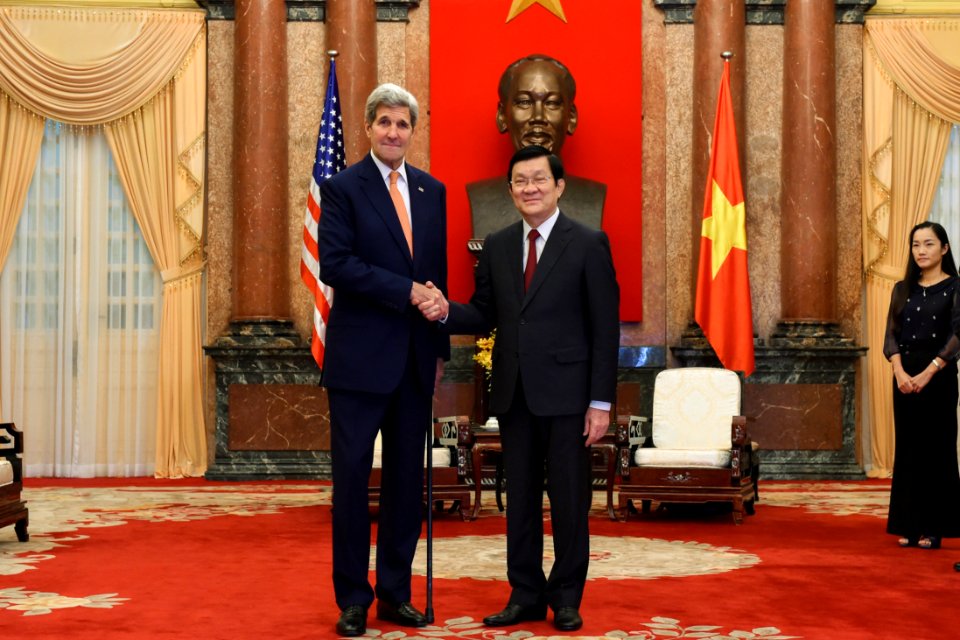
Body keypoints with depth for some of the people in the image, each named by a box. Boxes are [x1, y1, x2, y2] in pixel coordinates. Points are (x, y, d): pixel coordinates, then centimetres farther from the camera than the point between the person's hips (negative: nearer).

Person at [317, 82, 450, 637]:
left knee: (408, 478, 9)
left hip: (416, 360, 5)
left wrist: (442, 348, 11)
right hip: (361, 357, -5)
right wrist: (406, 291, -18)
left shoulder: (433, 191, 12)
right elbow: (336, 265, -14)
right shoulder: (342, 188, -3)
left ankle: (395, 592, 20)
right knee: (353, 476, 1)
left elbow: (440, 273, 15)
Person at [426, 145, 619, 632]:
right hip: (513, 393, 4)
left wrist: (601, 402, -10)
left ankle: (566, 598, 17)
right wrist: (446, 313, -11)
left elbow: (605, 328, -6)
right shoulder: (497, 246, 10)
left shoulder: (588, 244, -3)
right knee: (520, 499, 10)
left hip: (565, 394, -4)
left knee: (569, 500, 4)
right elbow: (485, 315, 12)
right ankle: (526, 596, 21)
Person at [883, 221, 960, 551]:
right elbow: (891, 335, 4)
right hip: (905, 376, 4)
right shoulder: (902, 289, 11)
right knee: (908, 448, 5)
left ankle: (933, 527, 3)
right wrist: (900, 372, -12)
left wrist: (927, 374, -18)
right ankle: (909, 525, 9)